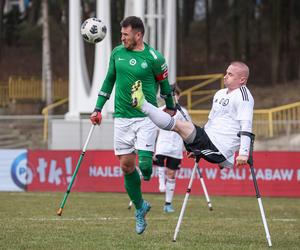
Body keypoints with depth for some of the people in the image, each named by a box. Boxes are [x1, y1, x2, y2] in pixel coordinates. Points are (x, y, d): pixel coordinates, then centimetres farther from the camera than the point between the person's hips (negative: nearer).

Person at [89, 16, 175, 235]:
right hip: (122, 117, 4)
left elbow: (164, 85, 5)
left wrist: (170, 109, 15)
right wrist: (98, 109, 13)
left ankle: (147, 171, 22)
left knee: (144, 163, -15)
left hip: (146, 117, -4)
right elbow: (109, 80, 16)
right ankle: (140, 207, 19)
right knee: (126, 165, 3)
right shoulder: (117, 53, 5)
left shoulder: (154, 58, -8)